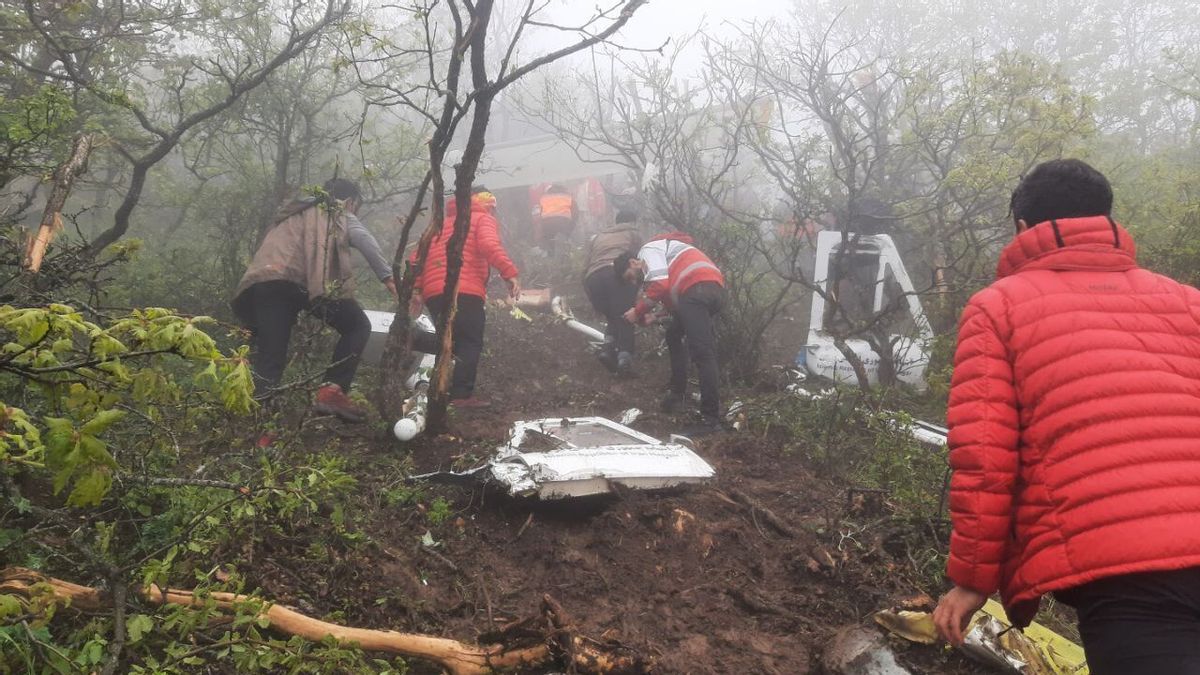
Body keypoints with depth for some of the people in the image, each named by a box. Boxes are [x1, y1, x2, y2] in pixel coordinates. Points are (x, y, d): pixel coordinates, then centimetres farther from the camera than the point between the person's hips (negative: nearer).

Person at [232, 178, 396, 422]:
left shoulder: (293, 215, 43)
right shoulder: (340, 216, 24)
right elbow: (364, 239, 3)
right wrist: (387, 276, -4)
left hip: (262, 281, 6)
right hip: (301, 279, -5)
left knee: (268, 360, 6)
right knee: (357, 327, 11)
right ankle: (332, 391, -2)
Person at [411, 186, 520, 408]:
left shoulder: (442, 224, 31)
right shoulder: (483, 219, 11)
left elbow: (419, 255, 21)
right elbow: (490, 245, -12)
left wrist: (415, 288, 15)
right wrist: (509, 273, -18)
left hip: (433, 292, 6)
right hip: (465, 291, -6)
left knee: (451, 341, 15)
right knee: (470, 343, 0)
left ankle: (411, 341, -9)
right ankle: (462, 395, -11)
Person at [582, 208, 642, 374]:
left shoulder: (596, 237, 35)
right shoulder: (634, 234, 27)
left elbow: (585, 267, 22)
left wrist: (591, 295, 23)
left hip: (593, 278, 4)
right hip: (618, 274, -4)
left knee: (612, 316, 19)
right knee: (624, 317, 0)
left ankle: (608, 346, -4)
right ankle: (625, 355, -20)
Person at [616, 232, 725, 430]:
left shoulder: (648, 250, 9)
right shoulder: (663, 256, 37)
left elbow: (660, 285, -9)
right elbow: (672, 294, 27)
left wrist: (638, 311, 1)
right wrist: (653, 317, 15)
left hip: (696, 289, -10)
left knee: (702, 353, -14)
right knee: (674, 335, 26)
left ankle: (712, 418, -19)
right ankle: (677, 395, 25)